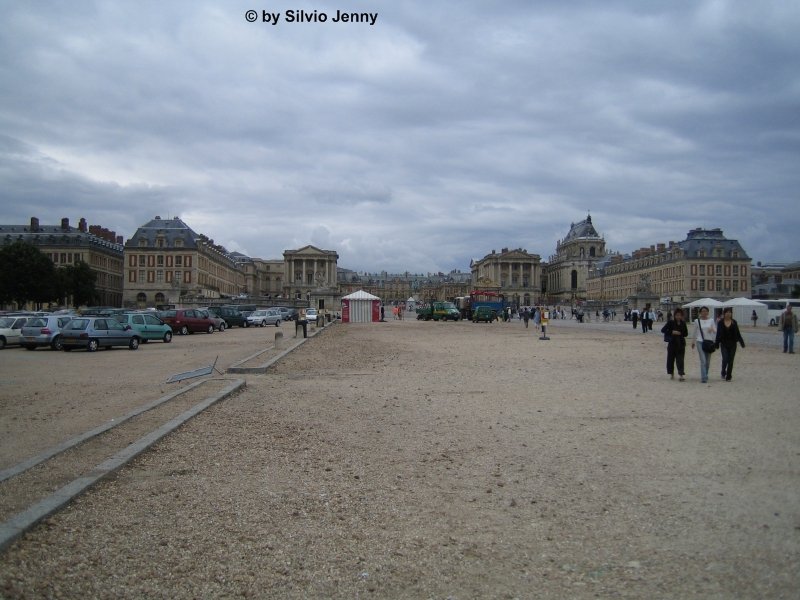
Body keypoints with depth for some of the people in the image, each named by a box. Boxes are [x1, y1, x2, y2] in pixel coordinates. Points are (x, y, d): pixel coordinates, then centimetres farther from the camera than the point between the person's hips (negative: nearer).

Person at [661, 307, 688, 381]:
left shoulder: (683, 323, 5)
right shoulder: (671, 322, -5)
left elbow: (686, 334, 10)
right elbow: (663, 330, -8)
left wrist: (680, 333, -10)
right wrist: (672, 332, -19)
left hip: (681, 343, 1)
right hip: (672, 343, -1)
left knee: (680, 359, -6)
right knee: (671, 358, 7)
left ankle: (681, 374, -12)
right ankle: (671, 373, 24)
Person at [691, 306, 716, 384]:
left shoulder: (711, 320, 4)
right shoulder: (697, 321, 2)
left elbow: (715, 331, 3)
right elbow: (695, 332, 12)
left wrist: (712, 329, -19)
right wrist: (693, 341, 17)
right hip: (700, 342, -2)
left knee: (707, 361, 10)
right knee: (703, 360, -12)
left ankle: (705, 376, 28)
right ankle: (704, 378, -13)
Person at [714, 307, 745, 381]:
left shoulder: (734, 322, 4)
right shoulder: (720, 322, 0)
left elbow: (738, 333, 7)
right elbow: (718, 334, 2)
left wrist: (741, 342, 3)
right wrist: (716, 344, 0)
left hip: (732, 344, 2)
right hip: (724, 344, -2)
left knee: (730, 361, 2)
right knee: (725, 359, -12)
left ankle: (728, 376, 10)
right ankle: (723, 373, 14)